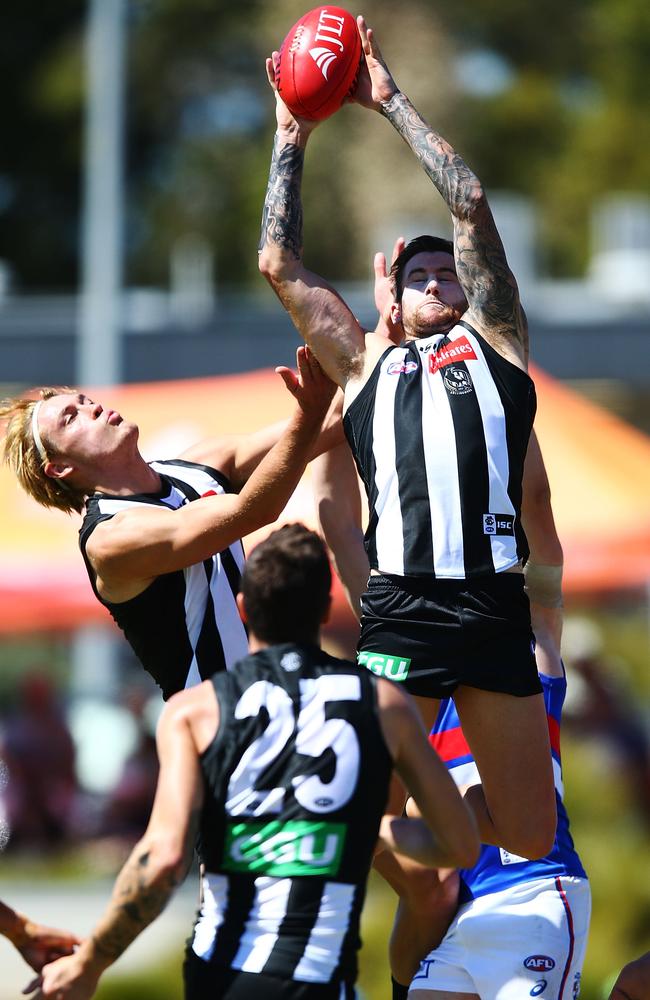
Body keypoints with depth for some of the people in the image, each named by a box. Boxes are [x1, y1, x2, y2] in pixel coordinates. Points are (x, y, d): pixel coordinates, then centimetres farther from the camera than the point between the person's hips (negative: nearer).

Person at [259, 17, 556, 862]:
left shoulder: (492, 344, 21)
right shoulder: (365, 365, 23)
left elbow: (472, 206, 18)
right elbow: (279, 264, 24)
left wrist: (389, 101, 24)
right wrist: (291, 139, 29)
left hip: (496, 609, 0)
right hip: (401, 610, 0)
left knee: (530, 836, 3)